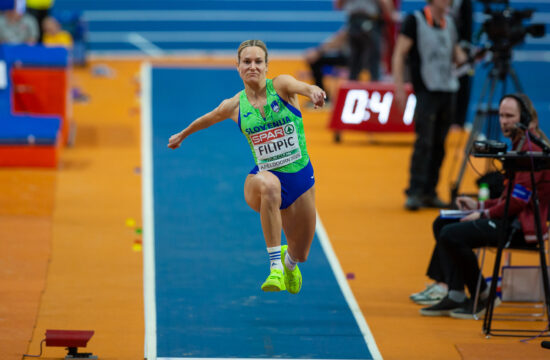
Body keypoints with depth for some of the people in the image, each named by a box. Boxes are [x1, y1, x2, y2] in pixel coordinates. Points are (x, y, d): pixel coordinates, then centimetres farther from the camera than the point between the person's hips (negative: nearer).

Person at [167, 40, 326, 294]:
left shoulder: (280, 85, -6)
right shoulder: (235, 105, -1)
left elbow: (302, 86, -30)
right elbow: (206, 120, 21)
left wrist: (314, 91, -54)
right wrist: (182, 135, 36)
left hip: (300, 178, 1)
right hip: (264, 176, -1)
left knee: (300, 254, 9)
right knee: (269, 184, -41)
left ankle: (287, 262, 52)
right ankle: (275, 265, -39)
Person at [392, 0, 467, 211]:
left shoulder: (448, 23, 15)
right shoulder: (415, 21, -3)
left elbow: (456, 55, 23)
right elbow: (399, 54, -5)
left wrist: (467, 58, -1)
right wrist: (399, 87, -12)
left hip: (447, 90, 6)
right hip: (426, 90, -6)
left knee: (439, 144, 6)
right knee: (424, 143, -13)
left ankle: (429, 193, 11)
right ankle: (414, 193, -12)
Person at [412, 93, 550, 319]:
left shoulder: (531, 148, -16)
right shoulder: (520, 146, 18)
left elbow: (519, 200, -21)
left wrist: (484, 214, -13)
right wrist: (479, 205, 12)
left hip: (522, 228, -11)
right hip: (513, 219, 11)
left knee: (451, 235, -22)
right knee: (442, 224, 11)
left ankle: (482, 296, -5)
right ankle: (455, 295, 0)